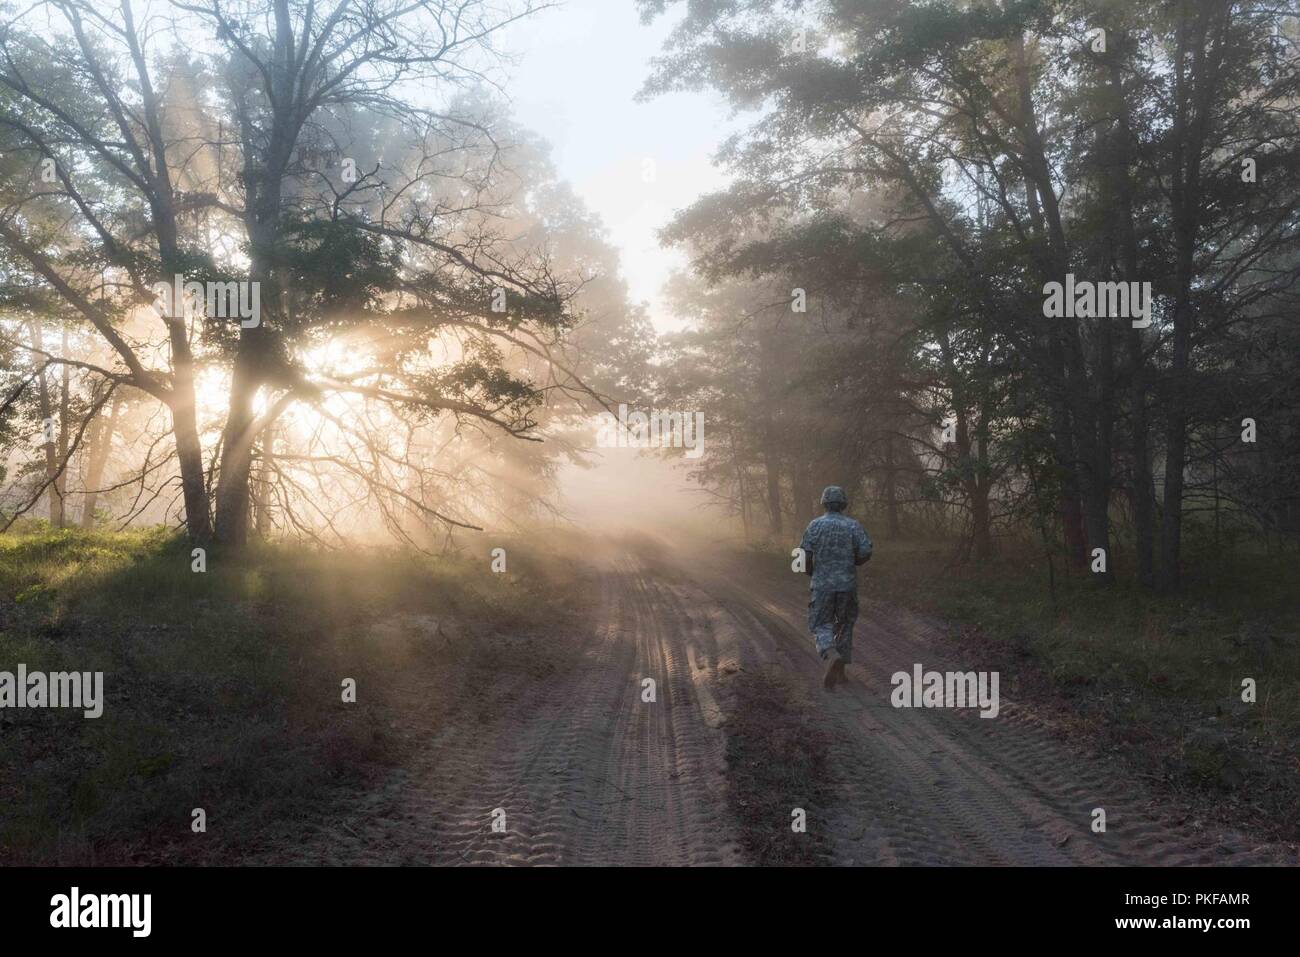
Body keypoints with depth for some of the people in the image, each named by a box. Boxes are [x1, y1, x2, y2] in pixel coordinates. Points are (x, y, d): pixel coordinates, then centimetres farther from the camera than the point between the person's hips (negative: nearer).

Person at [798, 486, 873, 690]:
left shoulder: (815, 525, -2)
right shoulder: (854, 526, 0)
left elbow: (806, 556, -7)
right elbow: (866, 554, -6)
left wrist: (811, 574, 13)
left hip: (822, 584, -1)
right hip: (847, 585, 2)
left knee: (821, 627, 5)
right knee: (844, 626, 16)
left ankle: (832, 657, -25)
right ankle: (840, 672, 18)